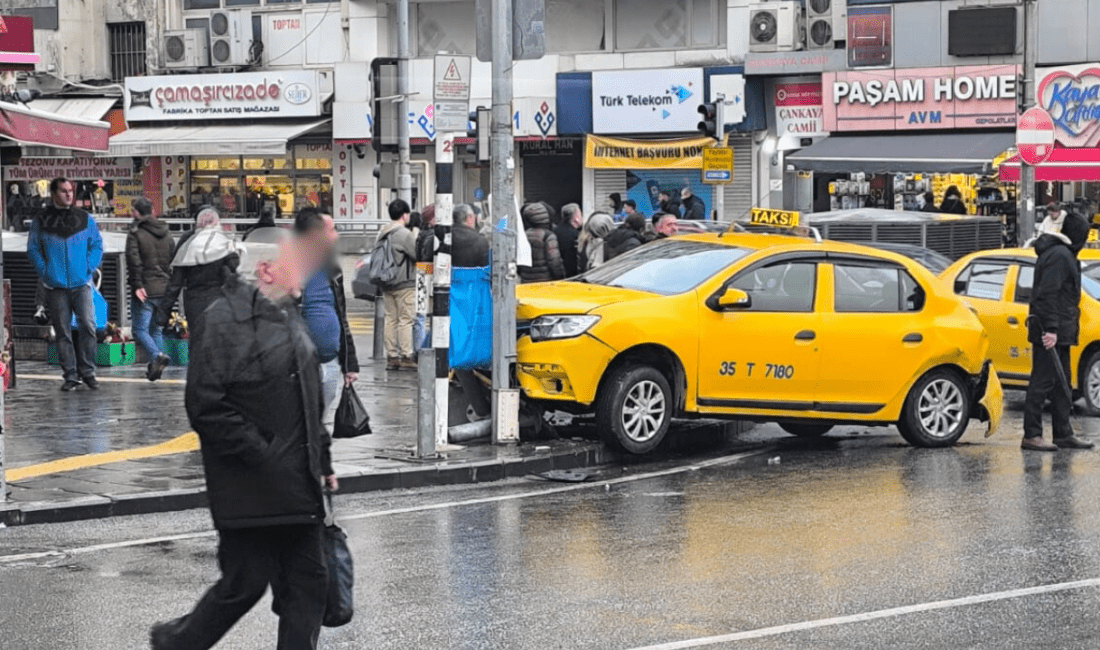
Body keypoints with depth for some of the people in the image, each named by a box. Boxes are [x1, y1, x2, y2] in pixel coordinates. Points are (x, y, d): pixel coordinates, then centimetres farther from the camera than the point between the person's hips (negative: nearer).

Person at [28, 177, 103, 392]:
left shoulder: (85, 219, 7)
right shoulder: (41, 222, 4)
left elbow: (97, 245, 11)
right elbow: (33, 249, 7)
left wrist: (89, 268, -2)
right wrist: (45, 272, -4)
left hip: (81, 284, 0)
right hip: (57, 286, 0)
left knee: (87, 326, -10)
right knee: (63, 332, 2)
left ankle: (87, 371, 1)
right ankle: (70, 375, 8)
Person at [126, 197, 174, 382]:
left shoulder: (135, 233, -7)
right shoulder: (166, 233, 13)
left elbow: (133, 261, -16)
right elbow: (174, 260, 14)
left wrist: (137, 285, -16)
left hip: (145, 290, -6)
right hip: (164, 289, 6)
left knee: (140, 329, -3)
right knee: (156, 329, 15)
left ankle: (157, 355, -26)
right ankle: (155, 366, 11)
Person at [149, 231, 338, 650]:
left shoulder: (290, 318, 16)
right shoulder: (225, 318, -14)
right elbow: (206, 406, -19)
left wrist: (322, 461, 19)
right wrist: (260, 456, -19)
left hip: (298, 486, 9)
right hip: (250, 489, -8)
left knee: (308, 584, 6)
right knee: (246, 583, -1)